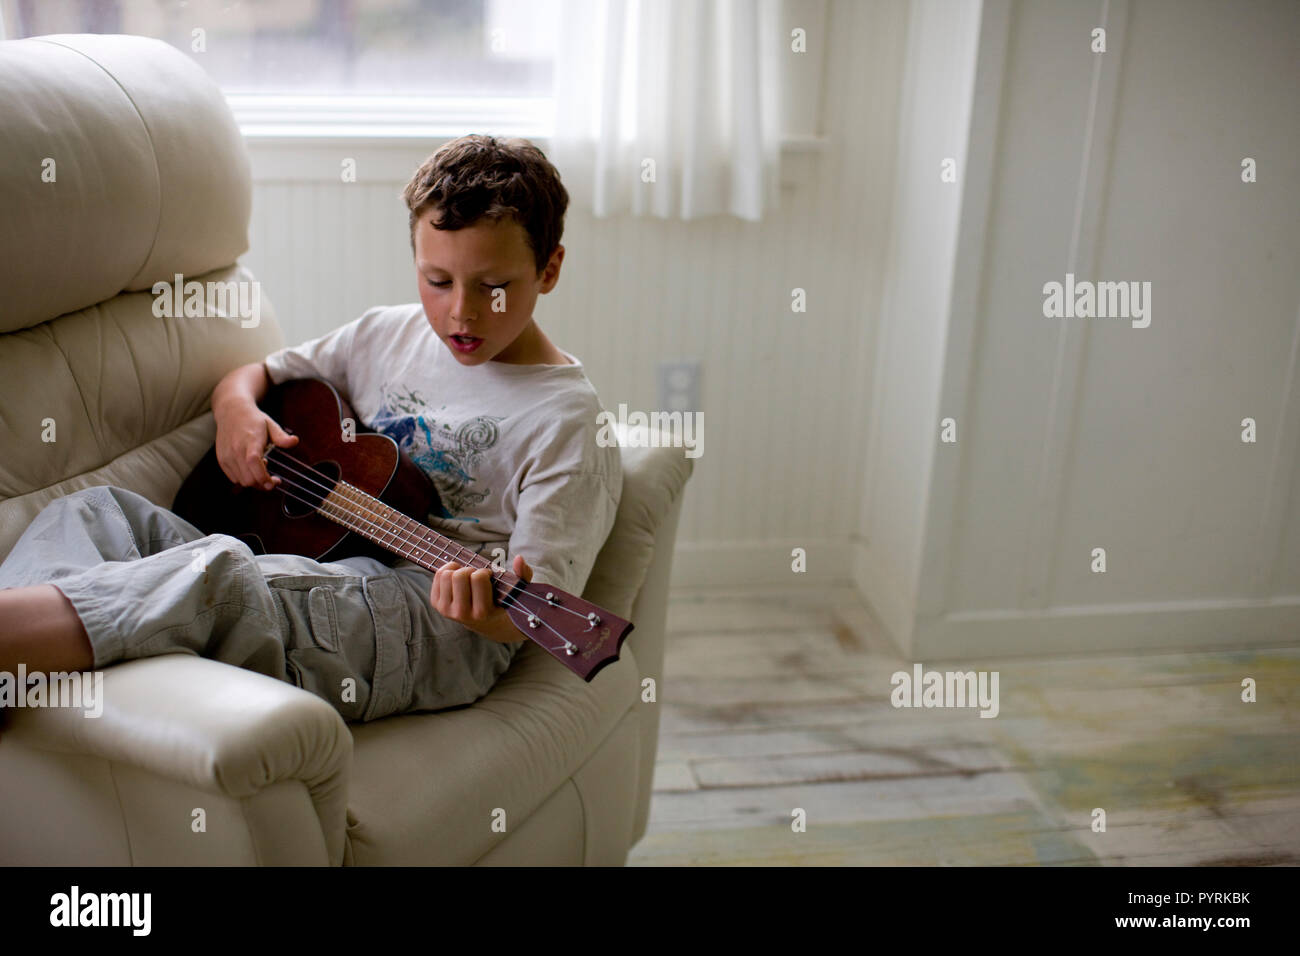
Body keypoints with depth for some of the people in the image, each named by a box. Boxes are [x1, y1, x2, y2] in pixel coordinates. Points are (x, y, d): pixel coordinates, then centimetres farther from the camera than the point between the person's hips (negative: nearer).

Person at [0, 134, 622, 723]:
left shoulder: (566, 419, -3)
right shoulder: (388, 335, 16)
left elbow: (535, 610, -12)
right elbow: (256, 373, 28)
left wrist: (494, 609, -37)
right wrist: (237, 409, 3)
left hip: (432, 620, -7)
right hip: (318, 569, 7)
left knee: (220, 574, -36)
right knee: (100, 511, -11)